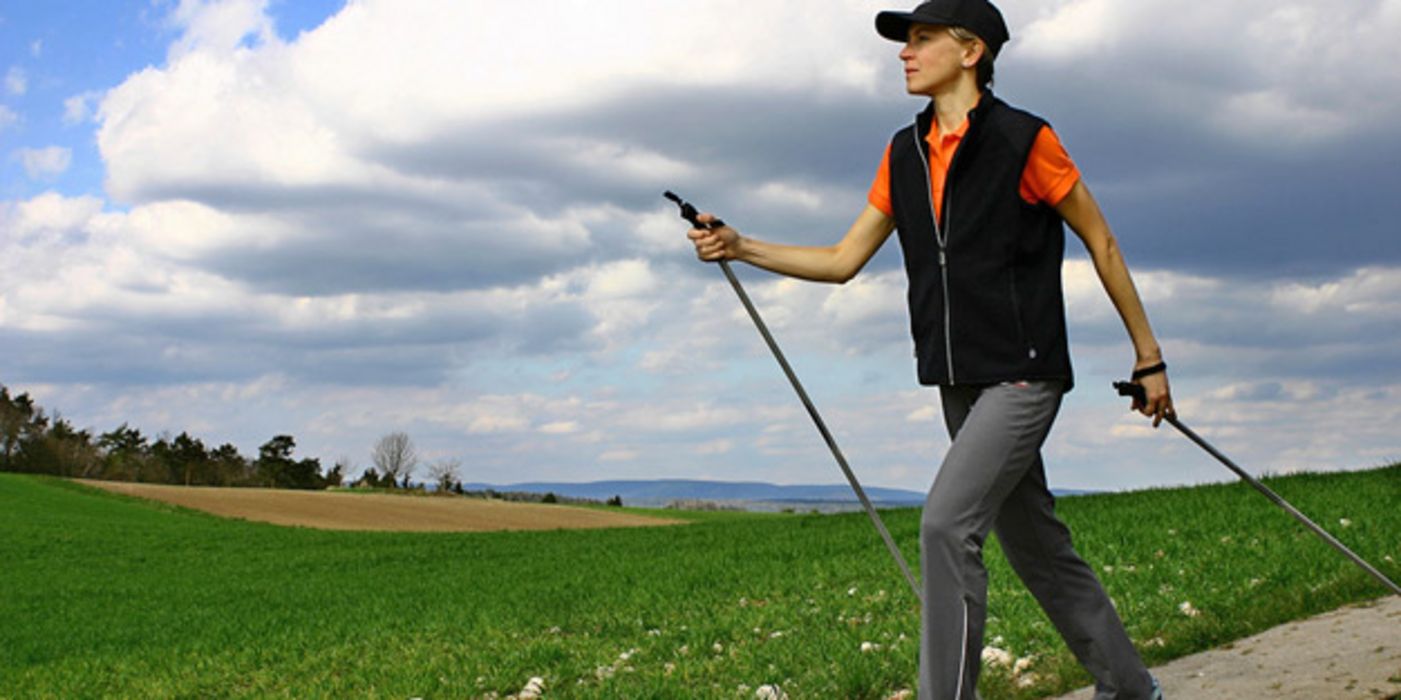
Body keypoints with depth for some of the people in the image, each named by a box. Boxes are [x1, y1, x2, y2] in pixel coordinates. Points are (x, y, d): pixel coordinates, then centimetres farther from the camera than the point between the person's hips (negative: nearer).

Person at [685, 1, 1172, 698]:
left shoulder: (1024, 140, -9)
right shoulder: (905, 153, 10)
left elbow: (1101, 242, 0)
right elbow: (843, 260, 12)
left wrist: (1148, 356, 4)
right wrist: (740, 246, 0)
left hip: (1023, 376, -7)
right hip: (960, 382, 7)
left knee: (947, 524, -20)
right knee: (1033, 543, 14)